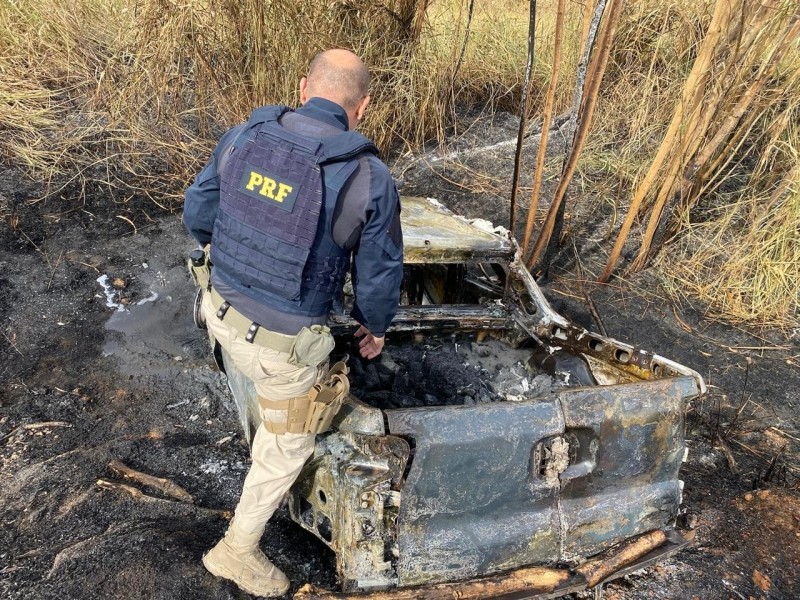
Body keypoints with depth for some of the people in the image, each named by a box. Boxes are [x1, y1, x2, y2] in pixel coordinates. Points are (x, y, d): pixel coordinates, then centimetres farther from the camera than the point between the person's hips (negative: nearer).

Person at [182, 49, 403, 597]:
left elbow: (198, 212, 6)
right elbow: (380, 275, -8)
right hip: (285, 344, -4)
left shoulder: (244, 137, -7)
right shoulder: (370, 179, -18)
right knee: (290, 442, 20)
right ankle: (238, 550, 38)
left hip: (224, 313, 5)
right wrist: (377, 327, 13)